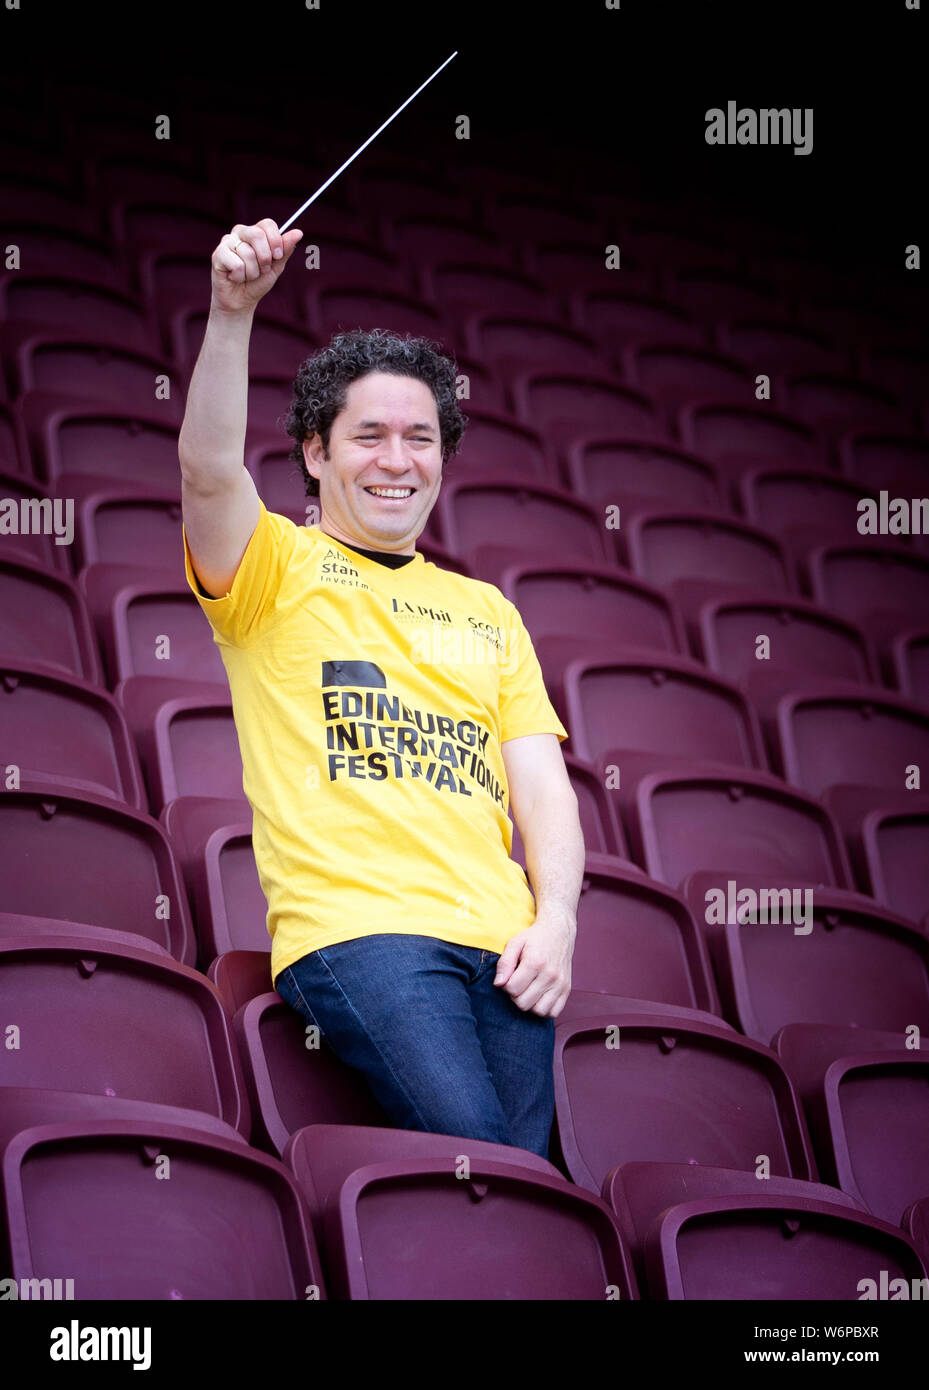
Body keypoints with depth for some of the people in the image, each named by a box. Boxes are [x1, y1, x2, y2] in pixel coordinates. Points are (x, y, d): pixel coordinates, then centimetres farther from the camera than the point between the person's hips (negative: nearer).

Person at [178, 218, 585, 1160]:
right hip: (353, 929, -5)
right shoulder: (275, 571, 12)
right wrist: (232, 313, -25)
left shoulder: (487, 612, 26)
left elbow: (542, 785, 17)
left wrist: (555, 923, -1)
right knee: (473, 1160, -25)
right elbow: (210, 472, -10)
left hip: (501, 942, 5)